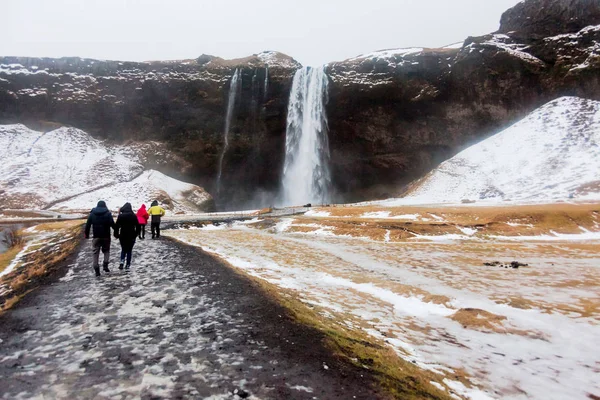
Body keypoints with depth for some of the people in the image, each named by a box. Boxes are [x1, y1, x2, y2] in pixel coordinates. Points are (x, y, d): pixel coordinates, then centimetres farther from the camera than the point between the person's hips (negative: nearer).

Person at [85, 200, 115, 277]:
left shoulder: (92, 213, 5)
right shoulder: (108, 213, -3)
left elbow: (88, 225, 5)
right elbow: (112, 224, -10)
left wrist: (87, 234, 13)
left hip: (96, 236, 1)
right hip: (106, 236, -1)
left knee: (96, 252, 6)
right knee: (106, 250, 15)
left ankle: (96, 269, 1)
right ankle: (105, 265, -2)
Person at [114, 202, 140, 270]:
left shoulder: (120, 216, -4)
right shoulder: (134, 216, -3)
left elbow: (116, 226, -5)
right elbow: (137, 226, -1)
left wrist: (116, 234, 5)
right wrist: (136, 234, 11)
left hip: (123, 236, 0)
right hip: (131, 236, 0)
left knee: (123, 249, 16)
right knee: (129, 250, 9)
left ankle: (122, 261, -5)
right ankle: (128, 265, 8)